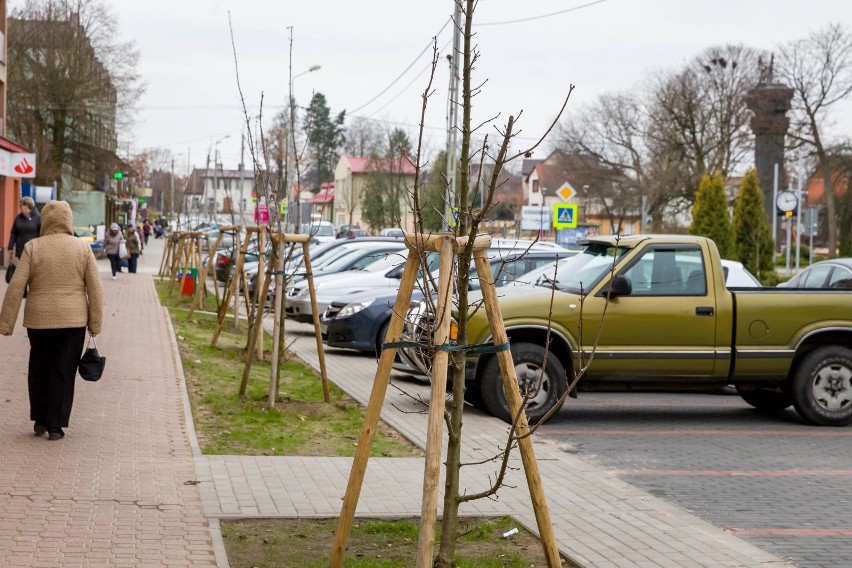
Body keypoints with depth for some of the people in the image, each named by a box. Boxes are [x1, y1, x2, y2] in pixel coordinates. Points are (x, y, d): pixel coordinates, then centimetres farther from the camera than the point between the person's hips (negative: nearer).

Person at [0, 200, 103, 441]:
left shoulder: (32, 247, -5)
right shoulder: (82, 248, -2)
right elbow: (95, 289, -1)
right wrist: (95, 323, 6)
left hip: (39, 320, 0)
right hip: (73, 320, 0)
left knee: (39, 370, 17)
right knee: (64, 372, 6)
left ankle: (40, 421, 22)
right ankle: (55, 426, 5)